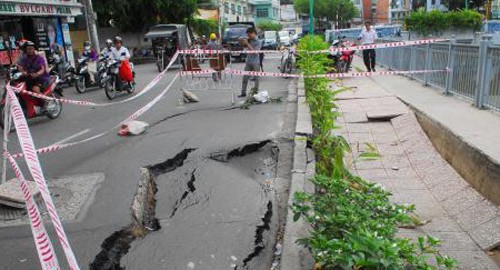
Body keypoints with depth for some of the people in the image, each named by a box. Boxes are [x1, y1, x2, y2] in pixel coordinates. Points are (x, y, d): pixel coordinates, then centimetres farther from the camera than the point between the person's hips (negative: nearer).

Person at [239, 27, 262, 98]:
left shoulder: (258, 42, -9)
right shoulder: (249, 40, 7)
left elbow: (254, 52, -18)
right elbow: (244, 46, 22)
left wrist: (247, 43, -19)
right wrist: (242, 42, 1)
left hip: (255, 63, -6)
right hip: (248, 62, 6)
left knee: (256, 78, 3)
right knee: (245, 78, 5)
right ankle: (243, 93, 11)